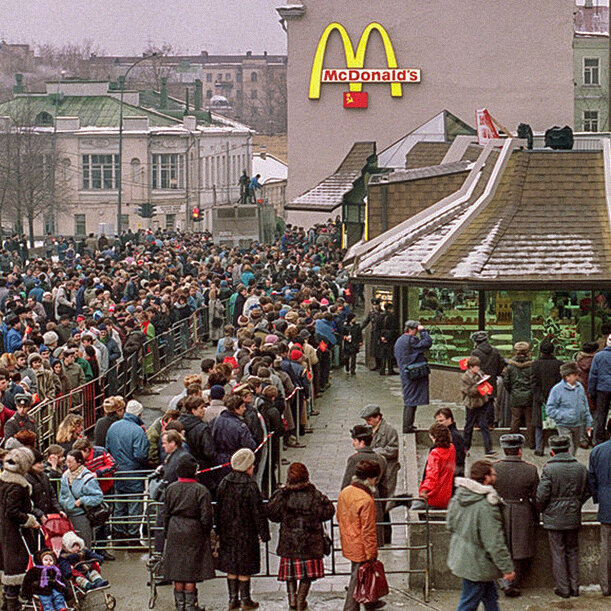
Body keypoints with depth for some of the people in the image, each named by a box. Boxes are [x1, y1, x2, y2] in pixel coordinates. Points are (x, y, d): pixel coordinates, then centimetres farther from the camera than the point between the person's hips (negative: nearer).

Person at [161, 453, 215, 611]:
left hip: (174, 533, 4)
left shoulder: (171, 488, -1)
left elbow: (166, 513, 5)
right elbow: (206, 516, -13)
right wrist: (206, 532, 5)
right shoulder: (201, 490, -13)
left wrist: (167, 533, 16)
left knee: (177, 571, 11)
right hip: (193, 533, -4)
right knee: (191, 573, 4)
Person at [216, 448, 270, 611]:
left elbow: (219, 509, 8)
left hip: (227, 533, 5)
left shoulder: (224, 484, 1)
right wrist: (264, 534, -5)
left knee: (231, 567, 12)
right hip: (246, 533, -5)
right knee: (244, 569, 4)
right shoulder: (250, 486, -16)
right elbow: (258, 512, -13)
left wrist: (220, 532, 16)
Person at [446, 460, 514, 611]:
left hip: (460, 557, 9)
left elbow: (450, 525, 13)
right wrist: (507, 568, -16)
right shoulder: (486, 506, -27)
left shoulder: (457, 497, -1)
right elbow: (494, 542, -24)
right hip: (477, 564, -9)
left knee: (490, 596, 23)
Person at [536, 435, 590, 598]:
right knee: (572, 551, 15)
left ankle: (563, 588, 8)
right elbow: (587, 492, 7)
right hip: (573, 517, 4)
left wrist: (541, 509, 4)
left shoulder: (549, 469, -16)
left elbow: (542, 495, -16)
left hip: (554, 518, -4)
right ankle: (574, 587, 18)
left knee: (558, 553, 5)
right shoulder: (581, 468, -1)